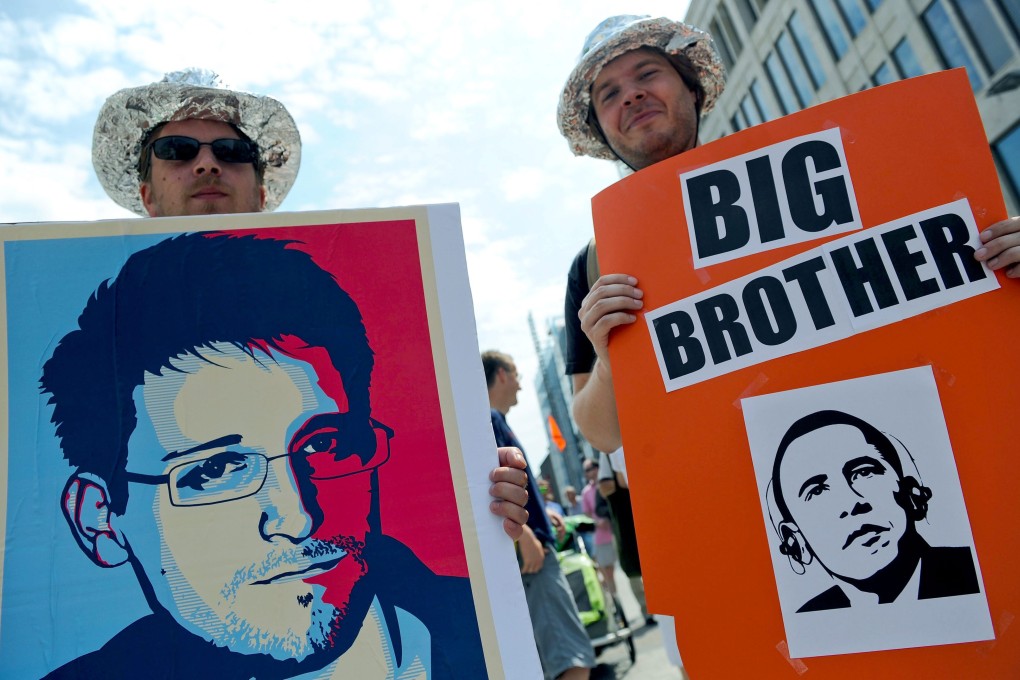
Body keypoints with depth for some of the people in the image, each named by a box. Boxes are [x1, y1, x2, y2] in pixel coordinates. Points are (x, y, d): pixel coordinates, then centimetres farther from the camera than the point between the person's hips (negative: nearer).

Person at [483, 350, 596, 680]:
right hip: (525, 548, -11)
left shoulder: (494, 420, 20)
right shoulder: (488, 418, -9)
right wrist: (525, 534, -25)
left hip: (526, 547, 11)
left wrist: (539, 512, 25)